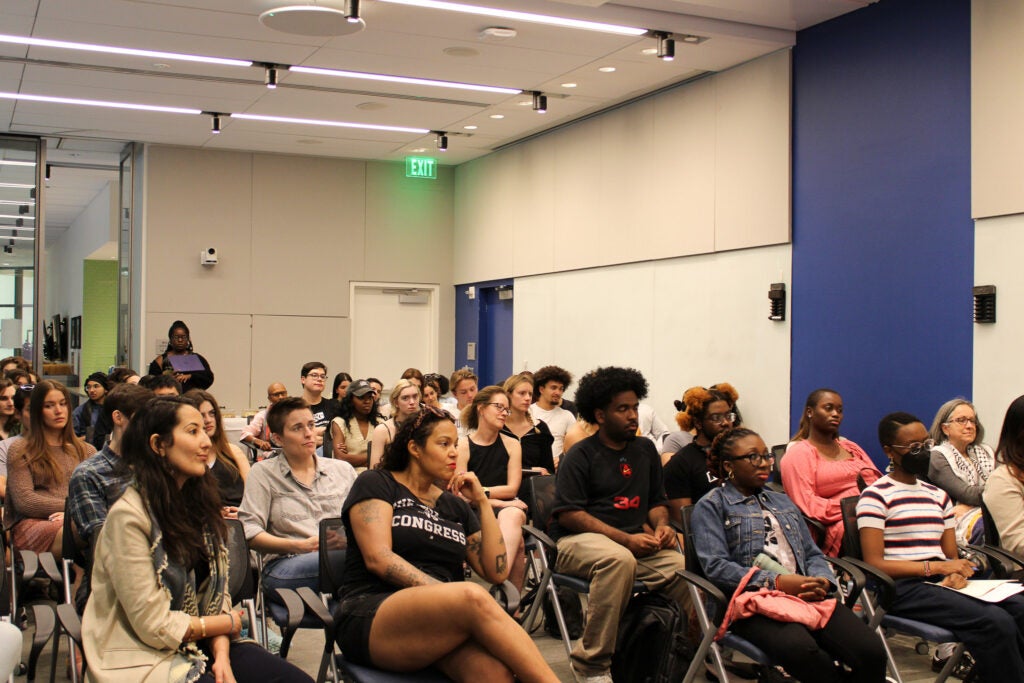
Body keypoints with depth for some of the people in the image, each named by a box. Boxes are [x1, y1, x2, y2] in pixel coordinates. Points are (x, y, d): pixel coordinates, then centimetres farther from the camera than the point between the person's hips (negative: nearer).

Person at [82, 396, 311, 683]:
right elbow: (155, 626, -16)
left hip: (203, 646, 7)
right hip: (145, 659, -7)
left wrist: (221, 655, -10)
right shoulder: (128, 516, -16)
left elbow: (218, 594, 7)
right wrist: (229, 624, -3)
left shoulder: (200, 503, 6)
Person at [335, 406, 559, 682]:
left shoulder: (456, 505, 24)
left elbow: (497, 572, 13)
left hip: (443, 624, 5)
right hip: (371, 617, -4)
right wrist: (454, 597, -16)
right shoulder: (375, 484, 9)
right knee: (473, 597, -36)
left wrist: (482, 502, 7)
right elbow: (378, 558, -8)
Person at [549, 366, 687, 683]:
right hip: (578, 541, -5)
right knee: (620, 559, -39)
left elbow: (657, 501, 22)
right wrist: (626, 539, -18)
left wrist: (661, 525, -3)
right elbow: (568, 514, -10)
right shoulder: (581, 455, -2)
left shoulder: (645, 450, 15)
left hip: (636, 544, 5)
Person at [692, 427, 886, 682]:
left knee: (871, 651, -24)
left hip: (807, 595, 5)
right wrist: (776, 582, -14)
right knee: (800, 648, -39)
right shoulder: (711, 506, 9)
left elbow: (812, 554, 24)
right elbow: (716, 566, -4)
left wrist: (821, 581, -1)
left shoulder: (783, 502, 29)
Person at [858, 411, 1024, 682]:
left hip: (942, 582, 7)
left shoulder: (938, 495, 22)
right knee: (996, 622, -27)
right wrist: (935, 567, -15)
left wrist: (957, 574, -6)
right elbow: (874, 564, -8)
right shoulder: (876, 496, -1)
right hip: (903, 587, -7)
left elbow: (951, 556, 19)